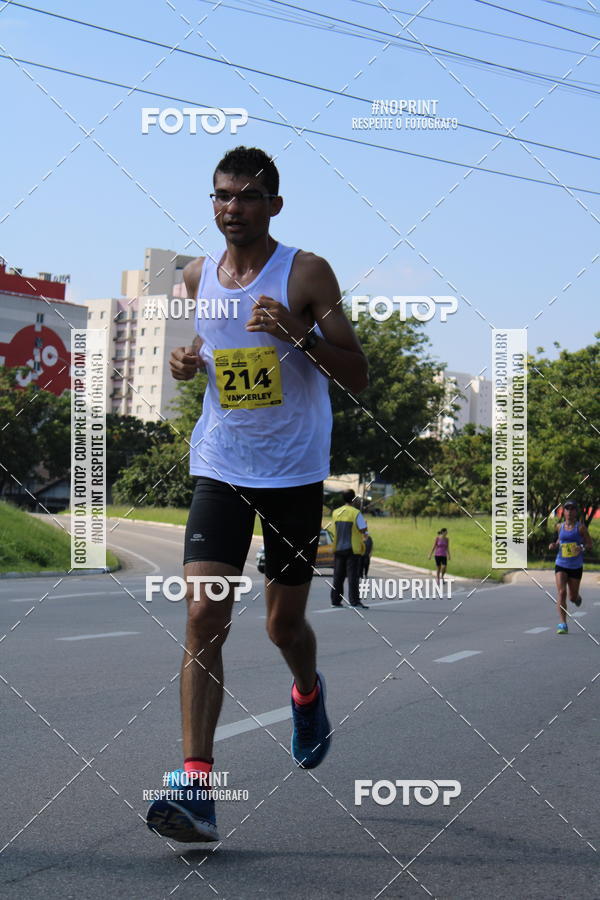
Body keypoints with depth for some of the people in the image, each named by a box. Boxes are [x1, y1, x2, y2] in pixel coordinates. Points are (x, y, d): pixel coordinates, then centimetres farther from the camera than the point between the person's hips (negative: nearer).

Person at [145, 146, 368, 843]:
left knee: (284, 623, 9)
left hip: (295, 472, -2)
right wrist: (182, 363, -1)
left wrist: (299, 332, -24)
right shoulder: (195, 277, 6)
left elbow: (357, 376, -8)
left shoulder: (306, 274, -7)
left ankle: (308, 693, 45)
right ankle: (196, 786, -14)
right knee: (202, 617, -12)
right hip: (220, 467, 3)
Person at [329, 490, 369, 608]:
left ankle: (335, 600, 10)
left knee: (338, 576, 9)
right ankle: (354, 600, -10)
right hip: (352, 549, -5)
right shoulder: (356, 513, -10)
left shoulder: (335, 513, 6)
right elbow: (363, 530, -12)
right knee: (353, 576, -5)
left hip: (338, 548, 5)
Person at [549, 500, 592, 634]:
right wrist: (554, 545, 2)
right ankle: (563, 624, -19)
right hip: (561, 564, 1)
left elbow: (589, 544, -1)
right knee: (561, 592, -17)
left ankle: (577, 597, 50)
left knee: (573, 597, 10)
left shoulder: (580, 527, -4)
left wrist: (582, 548, -23)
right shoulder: (560, 527, 5)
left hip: (576, 566, -1)